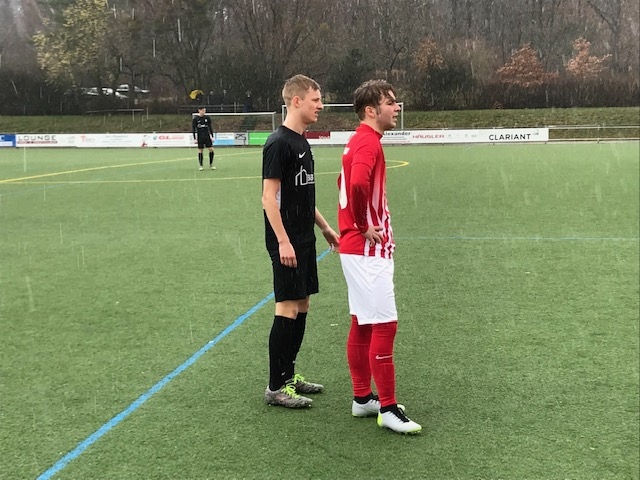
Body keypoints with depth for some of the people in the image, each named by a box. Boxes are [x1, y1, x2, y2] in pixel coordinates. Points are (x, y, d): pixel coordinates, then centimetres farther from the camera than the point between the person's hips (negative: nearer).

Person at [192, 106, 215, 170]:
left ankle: (211, 165, 8)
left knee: (211, 149, -5)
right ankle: (201, 166, 9)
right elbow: (193, 129, -1)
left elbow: (210, 127, 10)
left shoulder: (207, 118, 5)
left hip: (207, 136, 2)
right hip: (200, 137, -2)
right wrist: (195, 138, -6)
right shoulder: (195, 119, -3)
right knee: (200, 151, 0)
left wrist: (212, 136, 5)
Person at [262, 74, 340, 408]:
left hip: (304, 239, 9)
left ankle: (289, 375, 24)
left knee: (301, 306, 12)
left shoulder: (301, 142, 14)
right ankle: (275, 387, 3)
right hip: (287, 242, -9)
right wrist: (283, 241, -22)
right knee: (288, 308, -6)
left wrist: (325, 228, 23)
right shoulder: (278, 143, -14)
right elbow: (269, 197, -18)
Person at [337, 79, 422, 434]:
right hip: (368, 249, -10)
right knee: (384, 325, -6)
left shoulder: (360, 140, 15)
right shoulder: (368, 141, -16)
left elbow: (346, 183, 28)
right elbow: (358, 183, -34)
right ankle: (388, 408, 2)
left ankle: (362, 398, 24)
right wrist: (364, 226, -19)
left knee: (362, 324, 14)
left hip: (359, 248, 10)